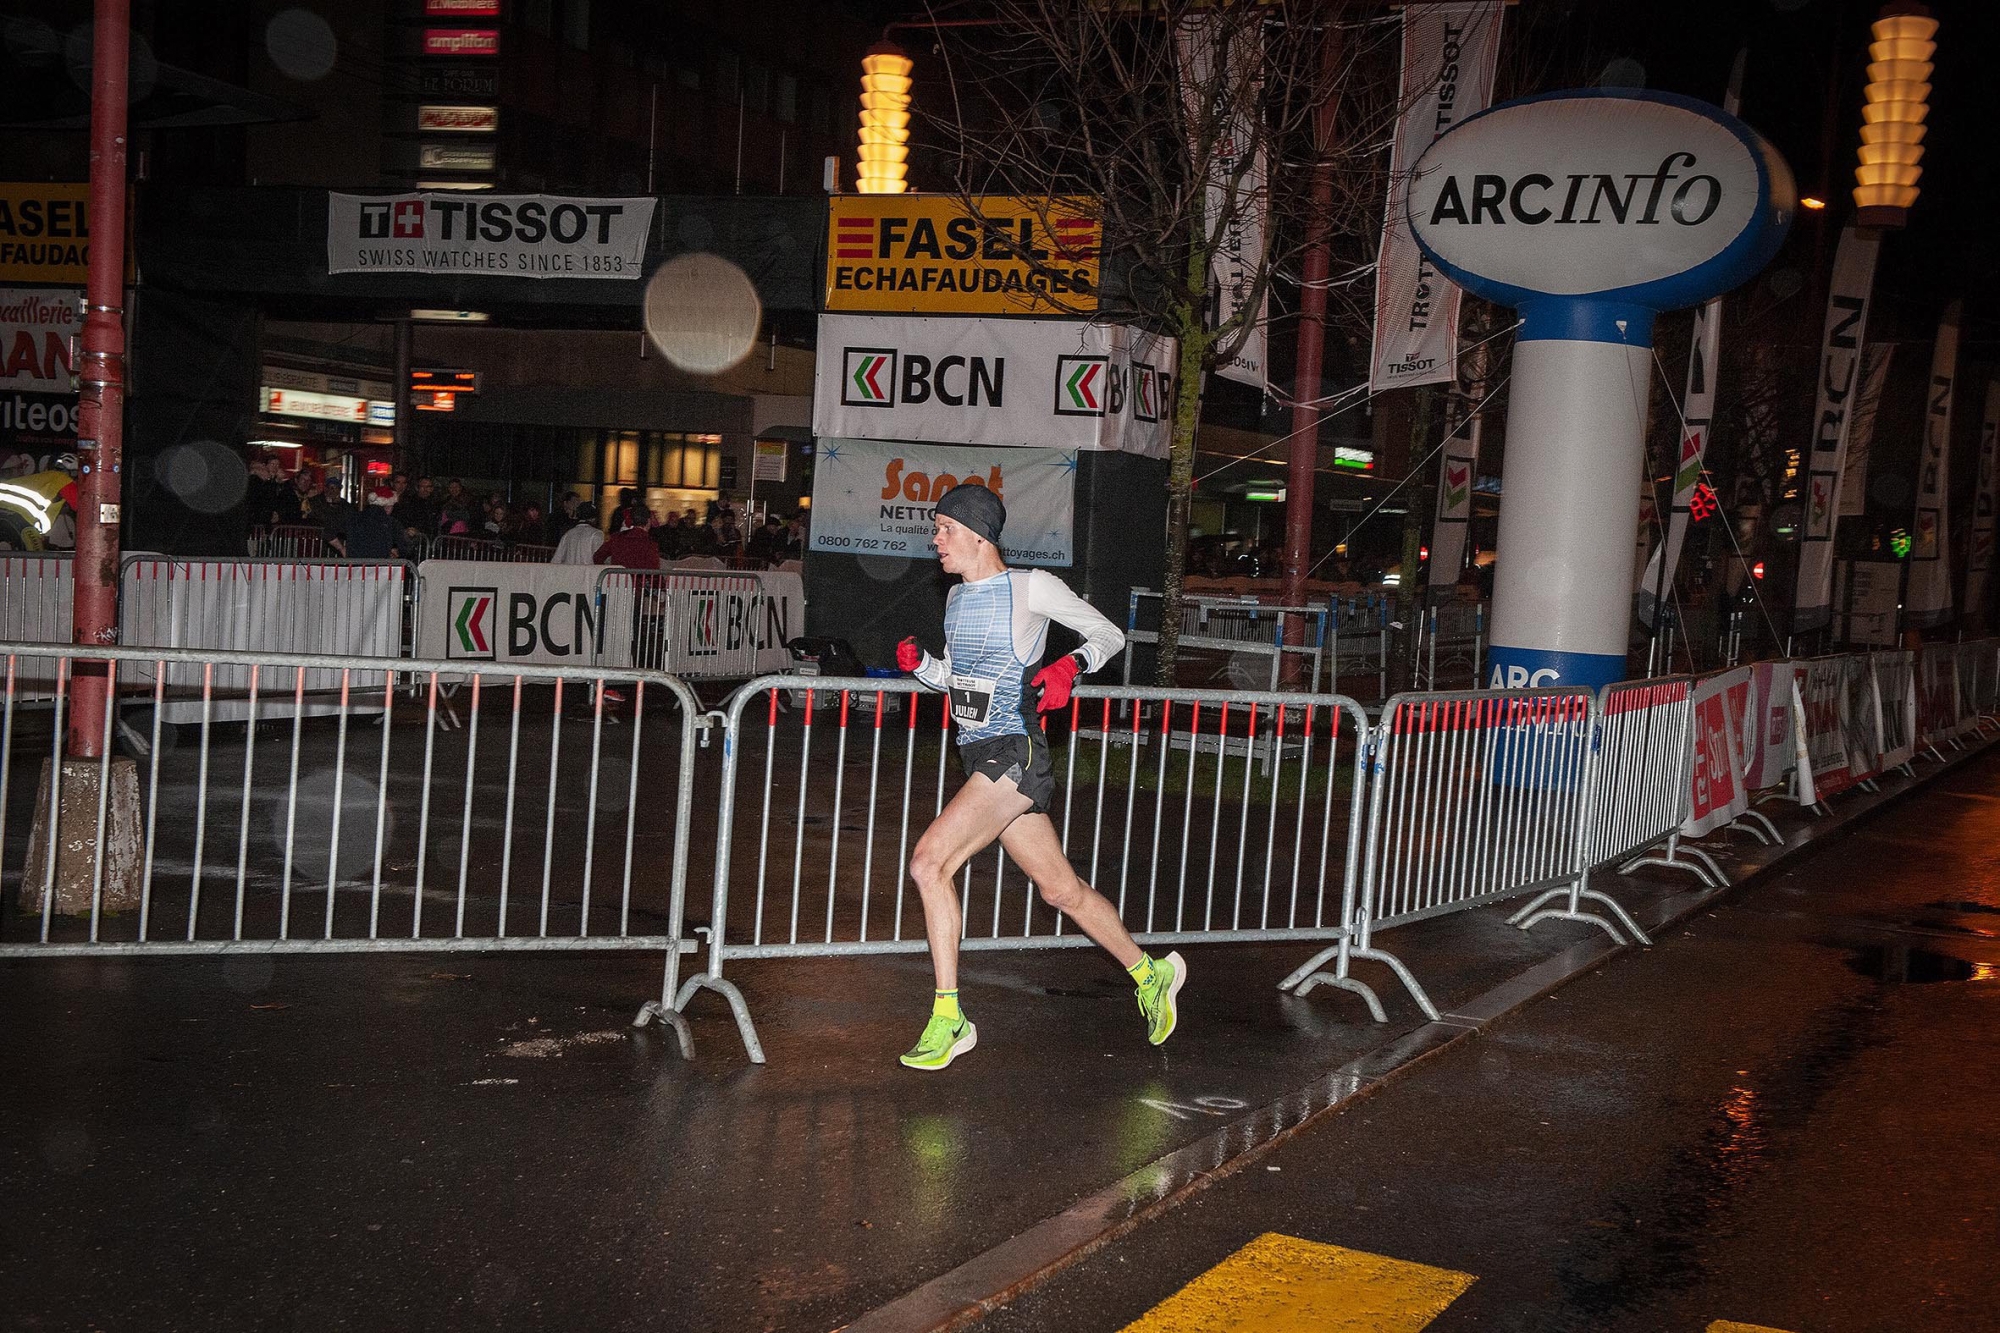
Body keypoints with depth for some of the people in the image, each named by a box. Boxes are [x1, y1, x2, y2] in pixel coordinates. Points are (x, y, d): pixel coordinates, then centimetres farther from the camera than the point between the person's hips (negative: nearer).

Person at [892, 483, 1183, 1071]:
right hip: (980, 758, 8)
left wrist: (1069, 665, -18)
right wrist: (919, 664, 4)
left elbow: (1109, 634, 1)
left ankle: (948, 1019, -14)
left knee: (928, 861, -20)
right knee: (1062, 890, 14)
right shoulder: (957, 597, 14)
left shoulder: (1031, 587, -7)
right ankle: (1150, 973, 32)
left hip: (1014, 753, -8)